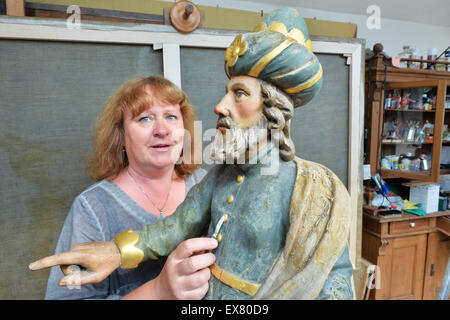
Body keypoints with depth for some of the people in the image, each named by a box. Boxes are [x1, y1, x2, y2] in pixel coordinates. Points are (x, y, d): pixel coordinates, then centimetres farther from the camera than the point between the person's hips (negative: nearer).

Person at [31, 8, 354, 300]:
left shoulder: (309, 193, -25)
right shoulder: (221, 174, -6)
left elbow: (336, 282, -20)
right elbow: (181, 224, -8)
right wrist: (121, 249, -22)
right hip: (202, 292, 5)